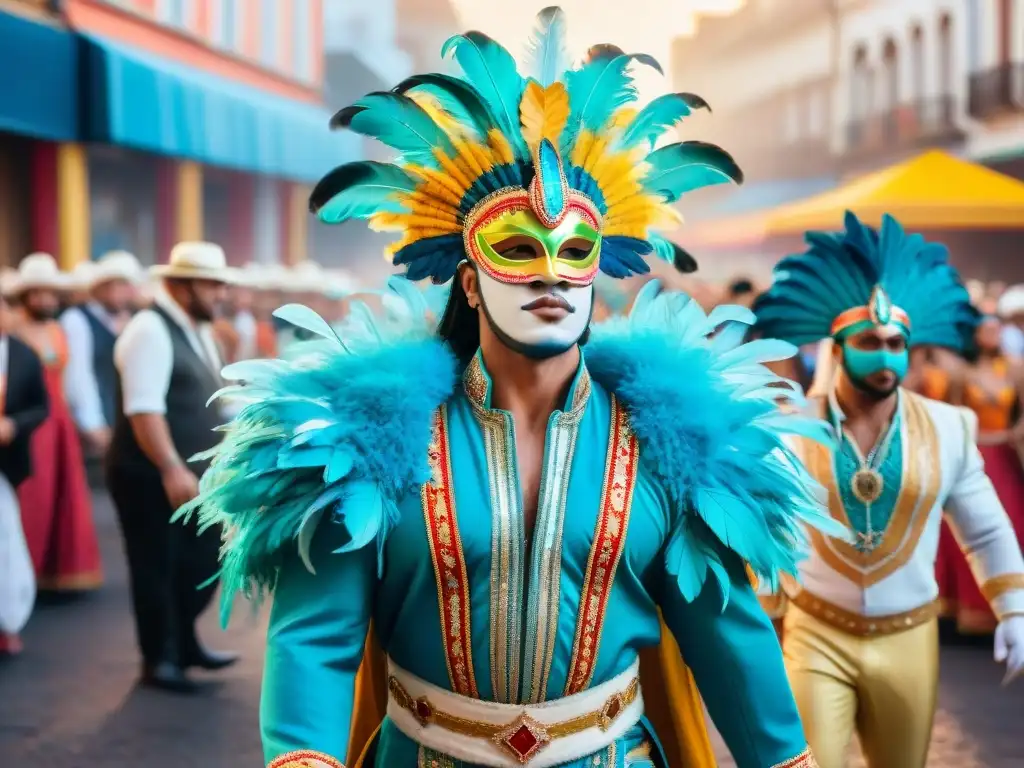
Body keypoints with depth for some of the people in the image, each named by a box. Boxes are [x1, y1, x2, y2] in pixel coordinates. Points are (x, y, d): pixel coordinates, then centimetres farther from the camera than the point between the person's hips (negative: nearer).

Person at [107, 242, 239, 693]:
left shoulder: (197, 330, 13)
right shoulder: (151, 330, -16)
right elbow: (144, 408, -24)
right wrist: (171, 470, -28)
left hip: (193, 475, 9)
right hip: (151, 478, -9)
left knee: (202, 561, 14)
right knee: (157, 567, 3)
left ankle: (185, 644, 32)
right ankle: (159, 660, 16)